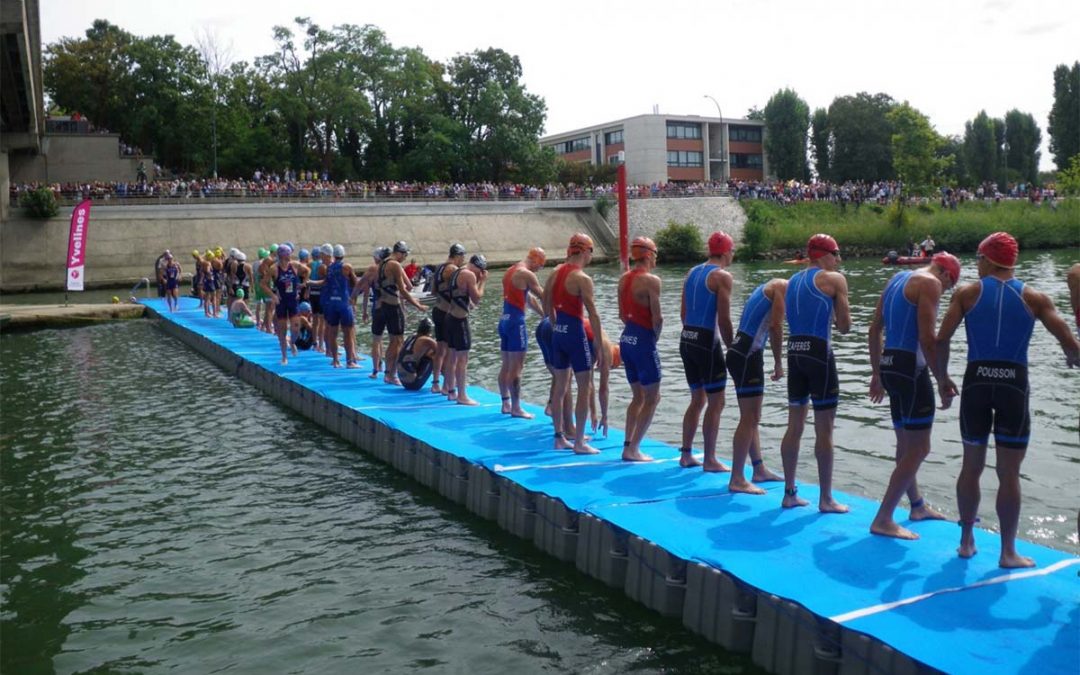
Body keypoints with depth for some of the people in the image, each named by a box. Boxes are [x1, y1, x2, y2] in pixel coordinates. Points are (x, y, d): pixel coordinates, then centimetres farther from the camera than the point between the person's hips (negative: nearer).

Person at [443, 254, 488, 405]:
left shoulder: (457, 272, 15)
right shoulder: (470, 275, -14)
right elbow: (476, 299, -13)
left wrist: (478, 281, 13)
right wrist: (482, 282, -3)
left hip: (451, 316, 10)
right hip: (460, 319, -10)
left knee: (453, 356, 17)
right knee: (463, 358, -6)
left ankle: (451, 390, 26)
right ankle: (461, 395, -4)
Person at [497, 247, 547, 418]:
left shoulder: (511, 271, 18)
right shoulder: (526, 274, -12)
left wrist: (544, 314, 25)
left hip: (505, 319, 10)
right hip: (516, 321, -10)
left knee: (506, 365, 14)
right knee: (516, 367, -6)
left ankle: (506, 404, 20)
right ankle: (516, 407, -3)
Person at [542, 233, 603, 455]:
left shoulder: (555, 273, 8)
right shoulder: (582, 278, -14)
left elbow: (548, 309, 15)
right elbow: (593, 315, -15)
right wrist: (600, 345, -11)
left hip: (557, 332, 7)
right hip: (575, 332, -7)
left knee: (560, 387, 15)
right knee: (584, 389, 1)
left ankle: (560, 438, 22)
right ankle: (579, 443, 3)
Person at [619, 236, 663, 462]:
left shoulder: (624, 278, 9)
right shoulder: (651, 280, -14)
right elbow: (657, 318, -16)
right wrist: (655, 336, 0)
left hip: (627, 340, 8)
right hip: (643, 341, -8)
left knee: (638, 396, 19)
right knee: (652, 399, 3)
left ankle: (628, 445, 19)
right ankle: (633, 449, 2)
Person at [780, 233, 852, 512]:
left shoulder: (793, 281, 17)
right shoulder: (834, 279, -2)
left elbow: (790, 318, 15)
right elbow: (844, 325, -2)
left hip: (794, 351, 7)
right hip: (819, 352, -7)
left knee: (795, 425, 12)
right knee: (824, 429, 0)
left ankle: (790, 493, 18)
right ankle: (826, 499, 5)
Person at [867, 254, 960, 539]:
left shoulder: (897, 279, 19)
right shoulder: (930, 283, -7)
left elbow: (875, 329, 20)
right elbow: (927, 338, -18)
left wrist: (877, 373, 23)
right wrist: (943, 382, -13)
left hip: (890, 365, 9)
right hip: (911, 368, -9)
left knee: (905, 444, 22)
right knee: (919, 448, -4)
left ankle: (917, 505, 39)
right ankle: (883, 520, -5)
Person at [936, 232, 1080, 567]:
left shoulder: (967, 293, 3)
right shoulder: (1034, 297, 4)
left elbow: (941, 340, -6)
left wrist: (943, 377, 8)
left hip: (976, 382, 1)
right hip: (1014, 384, 0)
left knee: (971, 466, 15)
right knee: (1009, 473, 7)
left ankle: (966, 541, 24)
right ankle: (1008, 552, 13)